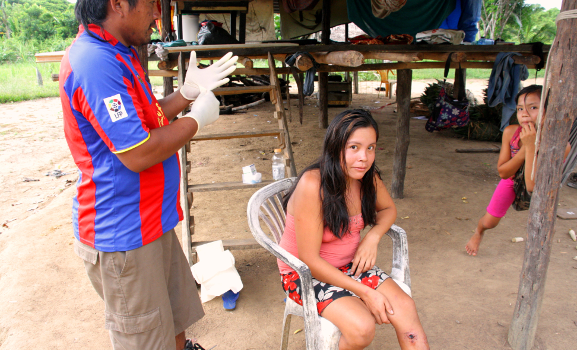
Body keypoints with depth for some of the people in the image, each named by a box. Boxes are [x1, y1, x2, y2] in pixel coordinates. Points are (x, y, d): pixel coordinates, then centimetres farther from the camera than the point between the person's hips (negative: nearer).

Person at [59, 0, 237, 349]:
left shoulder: (120, 55, 8)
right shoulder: (96, 63, -26)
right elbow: (138, 153, -29)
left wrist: (187, 93, 3)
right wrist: (196, 118, -15)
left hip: (150, 217, 10)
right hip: (123, 232, -10)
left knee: (174, 309, 28)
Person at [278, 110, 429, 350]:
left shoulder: (367, 177, -7)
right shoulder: (313, 185, -28)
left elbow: (388, 209, 13)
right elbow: (309, 260, -24)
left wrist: (372, 237, -9)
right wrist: (365, 292, -22)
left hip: (349, 264, 6)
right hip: (305, 273, -5)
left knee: (404, 307, -13)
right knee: (362, 327, -24)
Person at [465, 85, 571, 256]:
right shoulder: (510, 132, -29)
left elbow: (533, 186, -42)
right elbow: (502, 172, -22)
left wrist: (531, 146, -47)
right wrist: (524, 149, -38)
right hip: (512, 180, 2)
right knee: (488, 222, 10)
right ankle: (478, 233, 48)